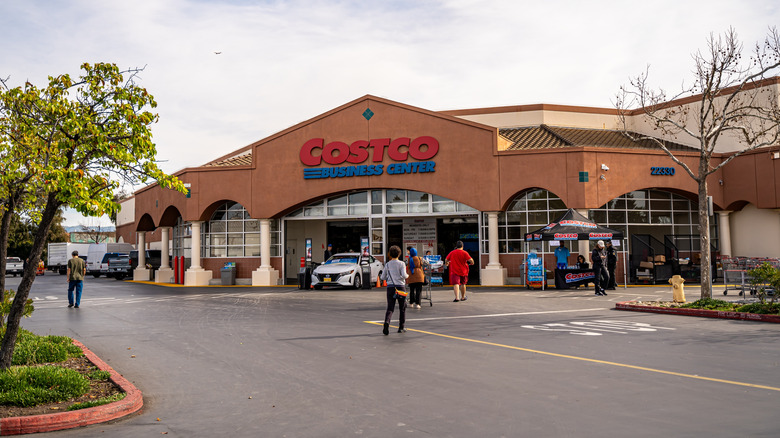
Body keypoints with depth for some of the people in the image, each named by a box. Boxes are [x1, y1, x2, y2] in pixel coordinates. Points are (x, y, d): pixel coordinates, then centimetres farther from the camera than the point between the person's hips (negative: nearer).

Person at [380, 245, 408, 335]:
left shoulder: (387, 264, 6)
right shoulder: (401, 264, -3)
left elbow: (382, 277, 7)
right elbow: (404, 275, -15)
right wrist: (407, 276, 7)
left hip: (390, 287, 2)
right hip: (400, 287, -2)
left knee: (390, 308, 0)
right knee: (402, 308, 12)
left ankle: (387, 322, -26)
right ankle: (401, 327, 15)